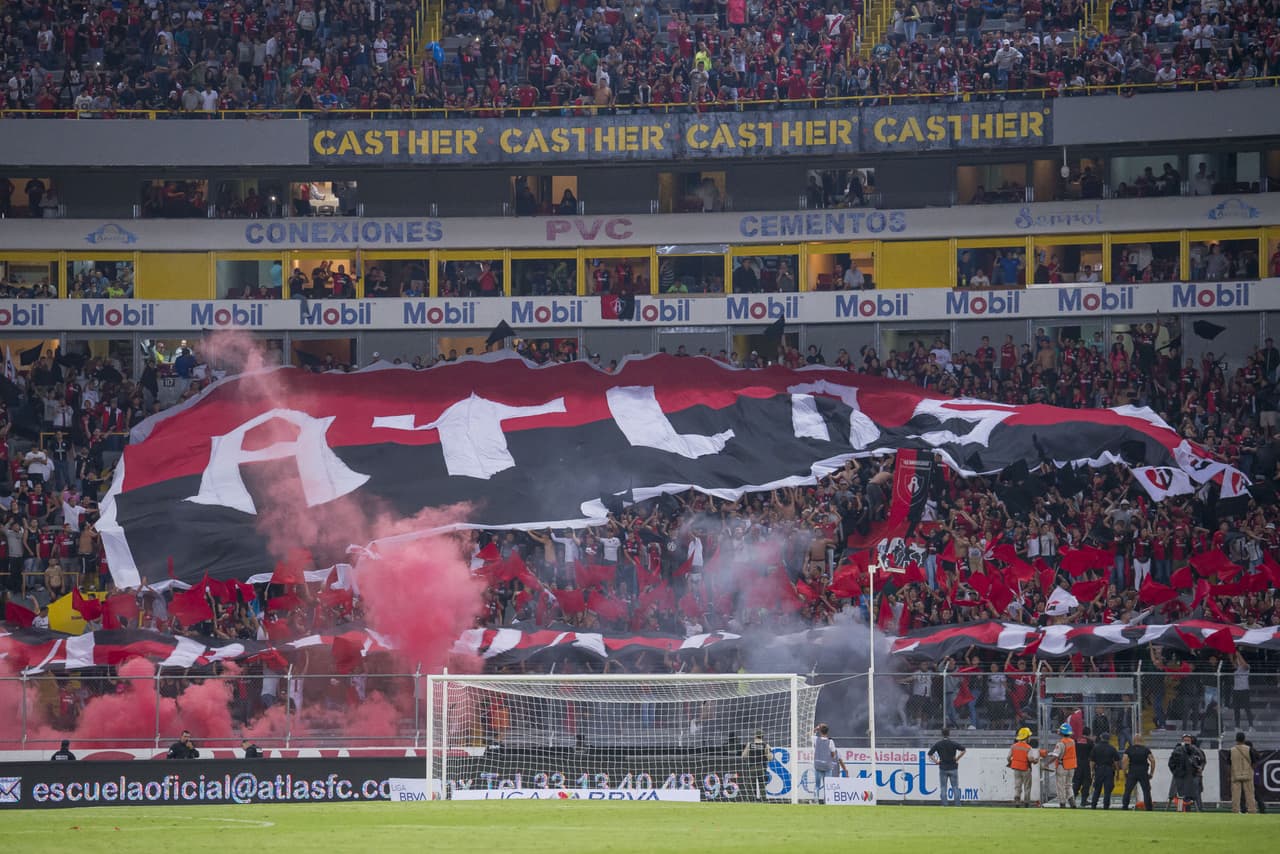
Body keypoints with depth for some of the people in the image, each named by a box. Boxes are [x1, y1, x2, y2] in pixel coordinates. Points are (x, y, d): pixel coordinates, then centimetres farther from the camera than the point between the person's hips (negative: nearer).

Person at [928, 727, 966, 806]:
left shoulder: (938, 745, -1)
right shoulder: (953, 744, -4)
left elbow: (930, 754, -5)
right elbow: (963, 750, -9)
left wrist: (936, 761, 3)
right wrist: (957, 759, -1)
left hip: (943, 769, 0)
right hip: (953, 768, 0)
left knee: (943, 788, 5)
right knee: (955, 787, 4)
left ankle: (945, 805, 0)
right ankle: (957, 805, 0)